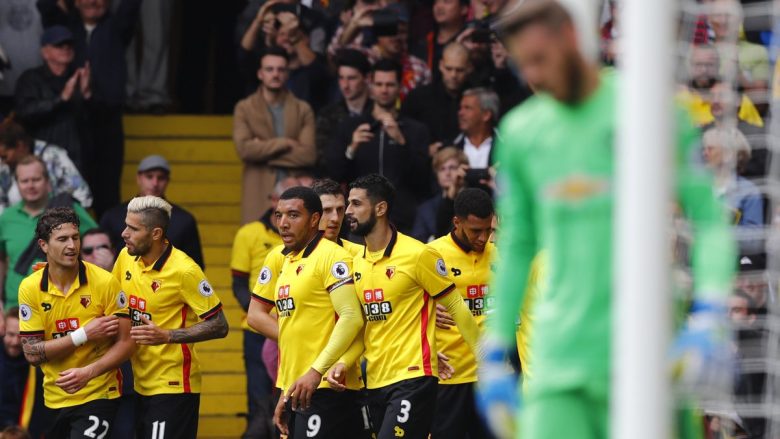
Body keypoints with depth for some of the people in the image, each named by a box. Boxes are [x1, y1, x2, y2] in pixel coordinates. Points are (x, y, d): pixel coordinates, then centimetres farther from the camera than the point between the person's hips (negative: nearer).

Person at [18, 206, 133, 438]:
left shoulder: (105, 282, -11)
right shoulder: (30, 288, -5)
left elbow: (125, 343, -9)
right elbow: (32, 353, -9)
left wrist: (88, 372, -24)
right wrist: (84, 334, -18)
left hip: (98, 396, -3)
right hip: (53, 400, 3)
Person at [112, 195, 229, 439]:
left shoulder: (183, 270, -16)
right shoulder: (126, 257, 4)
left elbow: (219, 326, -15)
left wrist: (166, 336, -23)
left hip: (172, 388, -7)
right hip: (141, 385, 7)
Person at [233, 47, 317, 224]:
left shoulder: (303, 110, 9)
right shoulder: (244, 109, 8)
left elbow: (309, 154, -3)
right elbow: (244, 149, -7)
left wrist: (264, 151, -5)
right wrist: (284, 144, -6)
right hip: (259, 197, -1)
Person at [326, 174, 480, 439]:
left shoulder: (417, 255, -9)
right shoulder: (358, 263, 11)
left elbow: (456, 308, -4)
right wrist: (343, 363, 3)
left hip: (413, 378, -7)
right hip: (375, 382, 7)